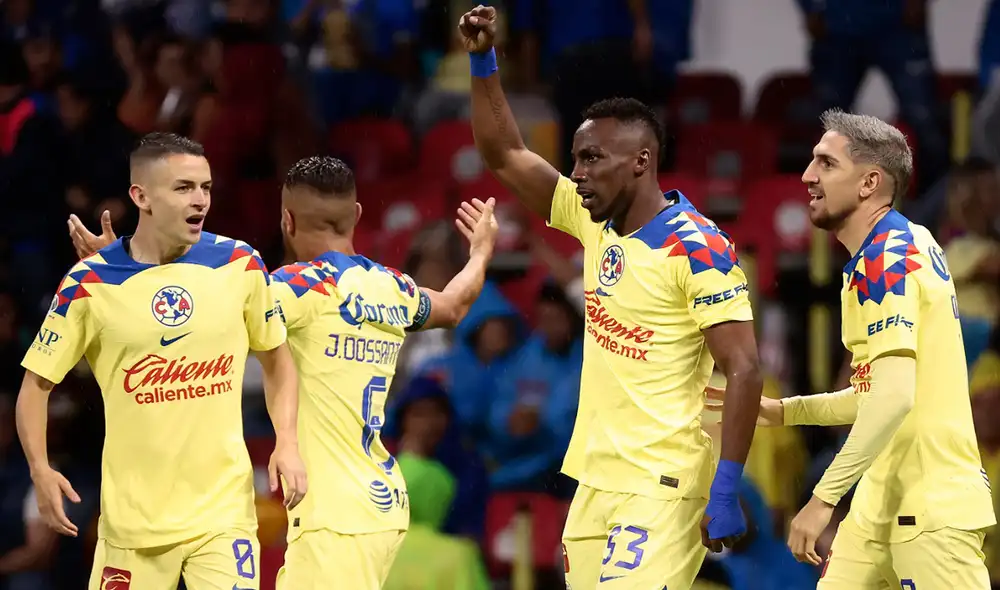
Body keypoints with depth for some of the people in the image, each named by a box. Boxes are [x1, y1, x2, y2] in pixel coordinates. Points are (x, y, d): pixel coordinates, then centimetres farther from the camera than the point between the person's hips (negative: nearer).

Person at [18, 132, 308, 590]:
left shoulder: (239, 265, 0)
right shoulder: (89, 285, -6)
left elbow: (276, 358, 13)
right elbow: (37, 383, 2)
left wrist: (287, 443, -1)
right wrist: (41, 470, -12)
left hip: (224, 512, 1)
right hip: (132, 516, -1)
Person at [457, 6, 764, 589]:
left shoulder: (697, 249, -12)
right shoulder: (596, 223, 10)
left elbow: (744, 371, -16)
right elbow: (505, 155, 20)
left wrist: (726, 492, -20)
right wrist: (483, 60, 10)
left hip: (660, 487, -8)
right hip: (595, 478, 8)